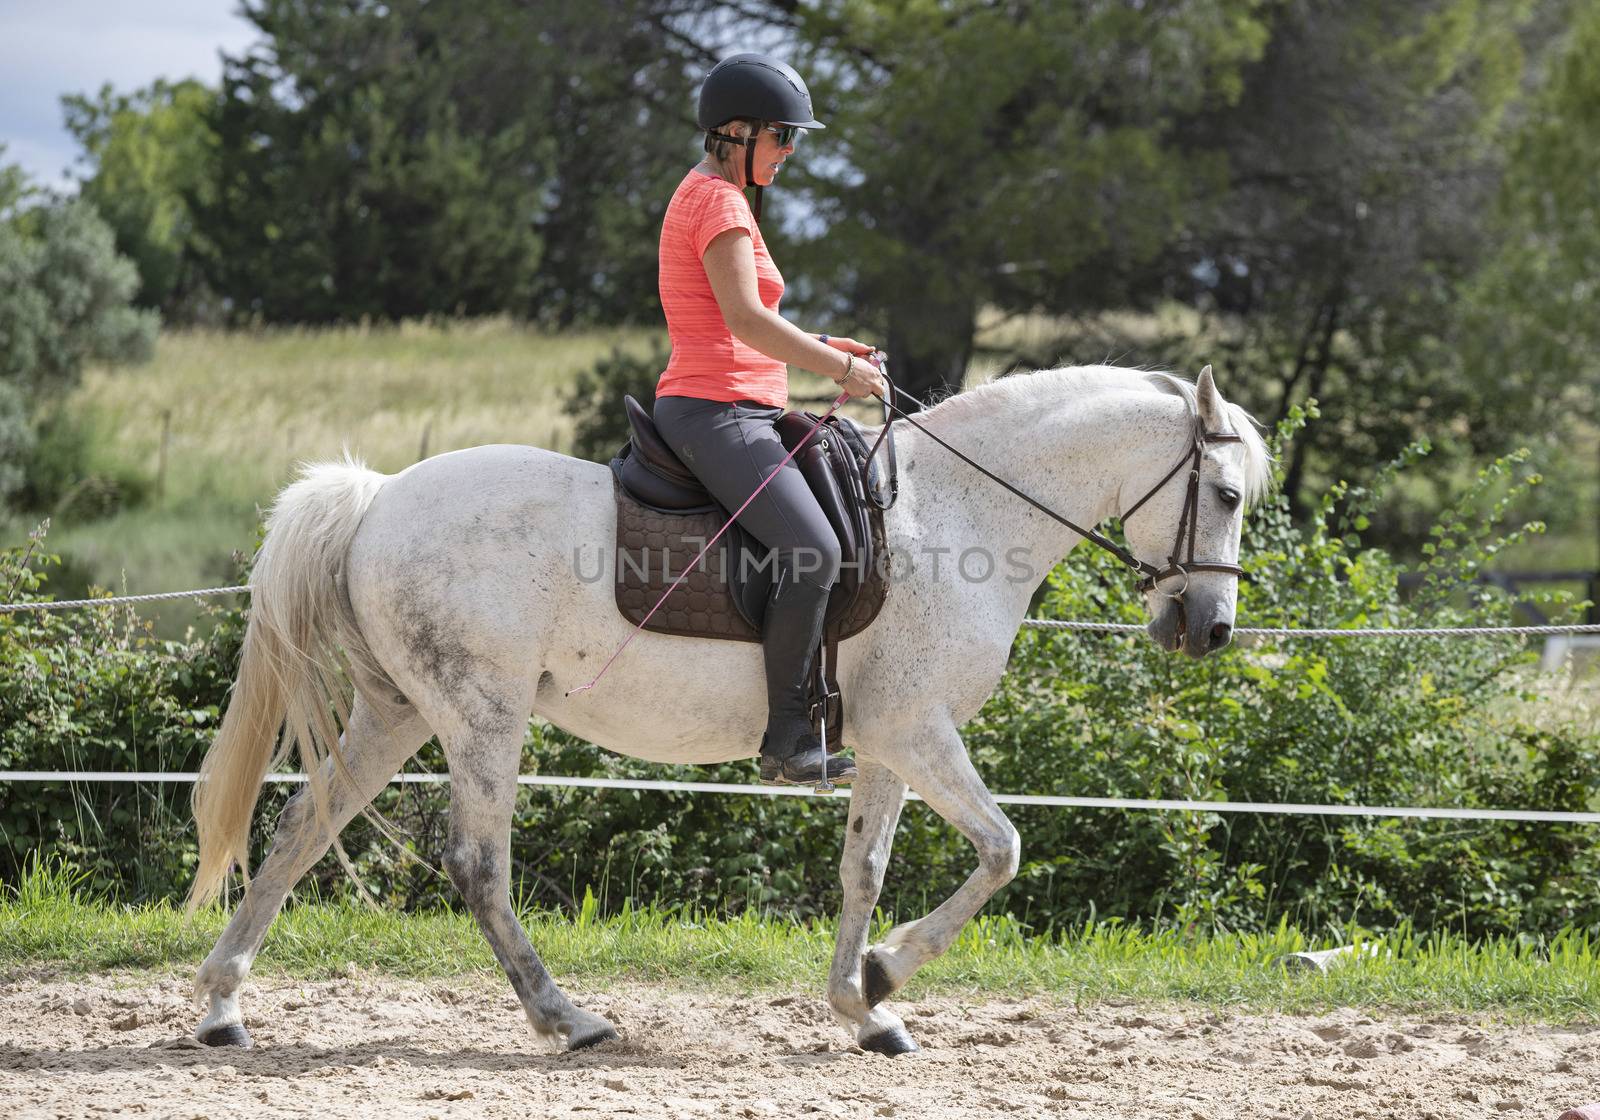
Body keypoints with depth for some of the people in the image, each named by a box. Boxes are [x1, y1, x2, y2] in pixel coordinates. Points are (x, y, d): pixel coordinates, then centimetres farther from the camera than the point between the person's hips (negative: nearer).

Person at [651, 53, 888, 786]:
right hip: (716, 413, -11)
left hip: (731, 415, 11)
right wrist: (839, 369, -14)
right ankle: (787, 739, -24)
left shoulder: (707, 196, 22)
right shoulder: (719, 202, -10)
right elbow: (744, 318, -21)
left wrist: (823, 348, 17)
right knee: (812, 551, -24)